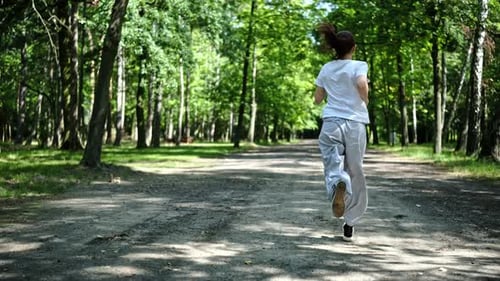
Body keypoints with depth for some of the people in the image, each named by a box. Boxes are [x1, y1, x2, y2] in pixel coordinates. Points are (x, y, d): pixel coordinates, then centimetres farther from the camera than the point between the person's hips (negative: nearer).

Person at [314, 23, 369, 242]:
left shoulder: (326, 68, 11)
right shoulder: (359, 66, 1)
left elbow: (317, 99, 17)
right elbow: (362, 84, -20)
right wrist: (365, 100, -1)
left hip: (331, 123, 2)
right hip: (355, 124, -1)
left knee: (333, 167, -3)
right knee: (355, 172, 11)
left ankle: (338, 185, -43)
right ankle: (349, 224, 16)